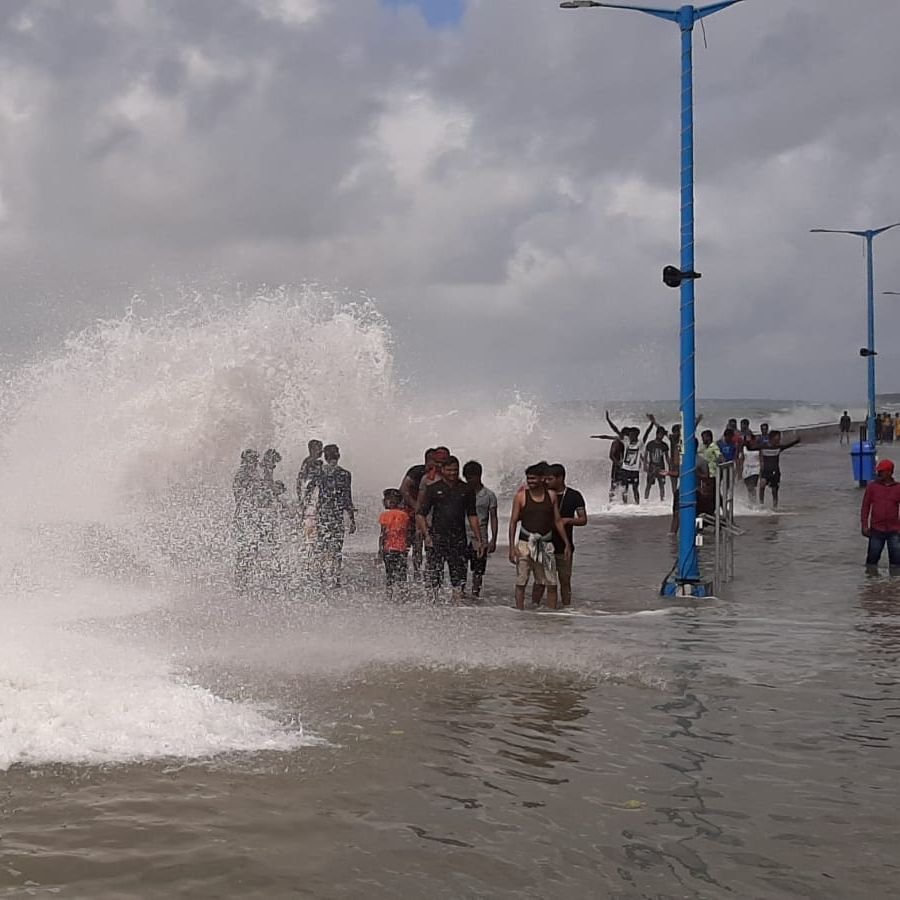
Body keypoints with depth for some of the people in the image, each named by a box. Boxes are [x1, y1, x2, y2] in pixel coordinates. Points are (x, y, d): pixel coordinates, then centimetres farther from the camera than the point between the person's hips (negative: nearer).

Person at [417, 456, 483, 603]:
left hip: (459, 538, 3)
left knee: (459, 577, 1)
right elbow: (420, 514, 3)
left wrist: (479, 540, 11)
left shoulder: (466, 490, 11)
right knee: (434, 576, -8)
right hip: (437, 537, -3)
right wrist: (426, 535, -10)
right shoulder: (433, 489, 4)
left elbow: (472, 516, 16)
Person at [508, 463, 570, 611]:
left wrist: (567, 543, 11)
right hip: (525, 543, -3)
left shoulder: (551, 495, 6)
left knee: (551, 584, 2)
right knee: (521, 582, -2)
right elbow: (513, 522, -1)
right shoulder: (521, 496, -3)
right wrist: (512, 547, -9)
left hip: (546, 544, 3)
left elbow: (558, 521, 13)